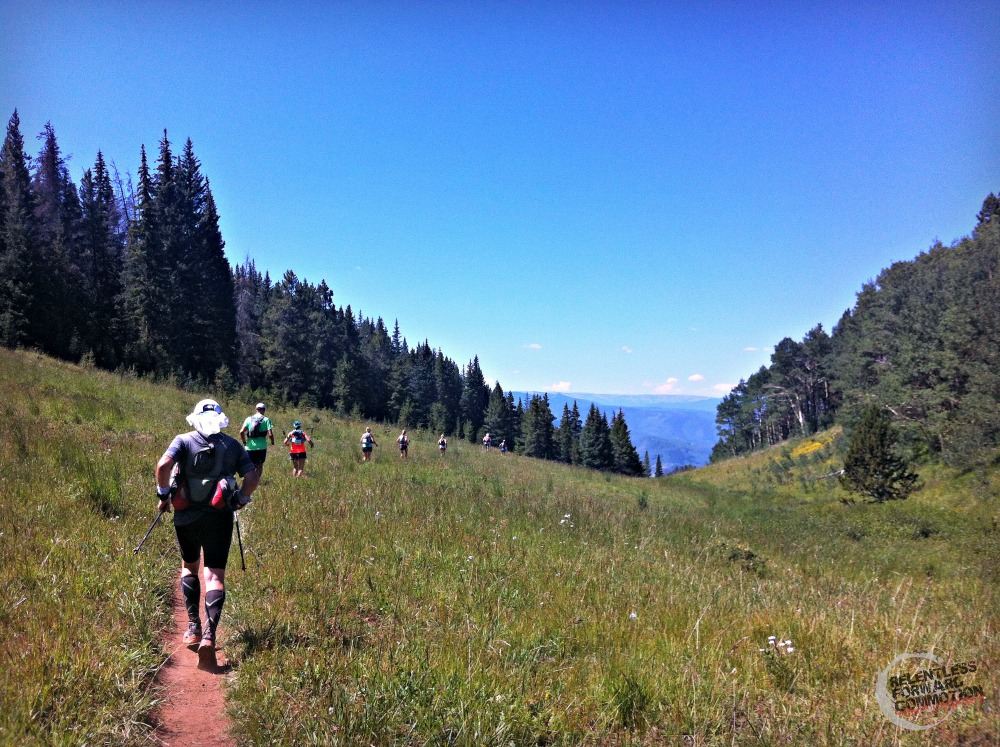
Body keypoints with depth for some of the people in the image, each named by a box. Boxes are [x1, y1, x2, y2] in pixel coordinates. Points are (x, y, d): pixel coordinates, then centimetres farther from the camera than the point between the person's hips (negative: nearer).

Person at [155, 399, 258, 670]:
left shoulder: (183, 441, 1)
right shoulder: (233, 445, 5)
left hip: (186, 516, 1)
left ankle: (193, 627, 23)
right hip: (220, 517, 0)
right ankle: (209, 635, -17)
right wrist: (241, 499, 15)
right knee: (215, 575, -1)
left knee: (189, 567, 23)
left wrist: (163, 495, -1)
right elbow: (252, 478, -2)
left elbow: (163, 465, -16)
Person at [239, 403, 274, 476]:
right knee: (260, 466, 15)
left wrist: (244, 442, 10)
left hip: (250, 447, 2)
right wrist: (272, 442, 8)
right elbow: (270, 434, -10)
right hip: (261, 447, -2)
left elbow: (241, 432, -4)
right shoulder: (266, 419, -2)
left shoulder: (249, 419, 6)